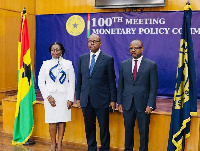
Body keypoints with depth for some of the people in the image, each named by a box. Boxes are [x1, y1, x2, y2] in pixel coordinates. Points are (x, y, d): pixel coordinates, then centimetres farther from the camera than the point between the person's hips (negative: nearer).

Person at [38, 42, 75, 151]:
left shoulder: (68, 64, 6)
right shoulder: (46, 64, 8)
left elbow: (72, 83, 4)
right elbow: (40, 82, 4)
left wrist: (70, 99, -4)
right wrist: (48, 96, -7)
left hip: (64, 96, 0)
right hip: (50, 96, 0)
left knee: (62, 121, 0)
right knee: (52, 121, -1)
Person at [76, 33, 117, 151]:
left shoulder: (108, 59, -1)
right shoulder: (82, 58, 10)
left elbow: (112, 81, -2)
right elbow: (79, 79, 12)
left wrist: (113, 100, -5)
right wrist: (78, 97, 9)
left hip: (101, 100, -3)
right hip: (86, 100, 4)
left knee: (104, 127, 5)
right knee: (89, 127, 13)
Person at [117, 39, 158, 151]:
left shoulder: (151, 65, -2)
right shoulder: (124, 64, 8)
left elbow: (154, 87, -4)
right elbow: (120, 85, 10)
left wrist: (150, 105, -10)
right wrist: (119, 102, 5)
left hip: (143, 105, -3)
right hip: (127, 104, 3)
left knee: (144, 131, 6)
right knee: (128, 130, 12)